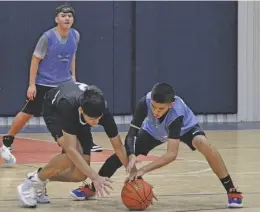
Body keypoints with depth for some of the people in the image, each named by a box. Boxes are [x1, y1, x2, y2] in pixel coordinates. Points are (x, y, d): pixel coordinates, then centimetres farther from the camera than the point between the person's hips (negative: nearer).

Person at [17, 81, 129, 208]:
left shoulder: (103, 111, -36)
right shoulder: (68, 107, -47)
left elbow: (118, 146, -23)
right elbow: (70, 149, -48)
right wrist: (95, 177, -54)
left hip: (78, 118, 4)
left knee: (80, 174, -8)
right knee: (74, 153, -32)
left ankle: (42, 178, 16)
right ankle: (33, 182, -14)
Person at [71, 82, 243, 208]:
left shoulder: (177, 113, -43)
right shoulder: (145, 102, -38)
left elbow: (172, 154, -44)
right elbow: (131, 135, -31)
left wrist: (144, 170, -52)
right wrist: (131, 156, -52)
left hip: (185, 128, -3)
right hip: (153, 131, 3)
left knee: (204, 145, -34)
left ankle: (232, 191, -21)